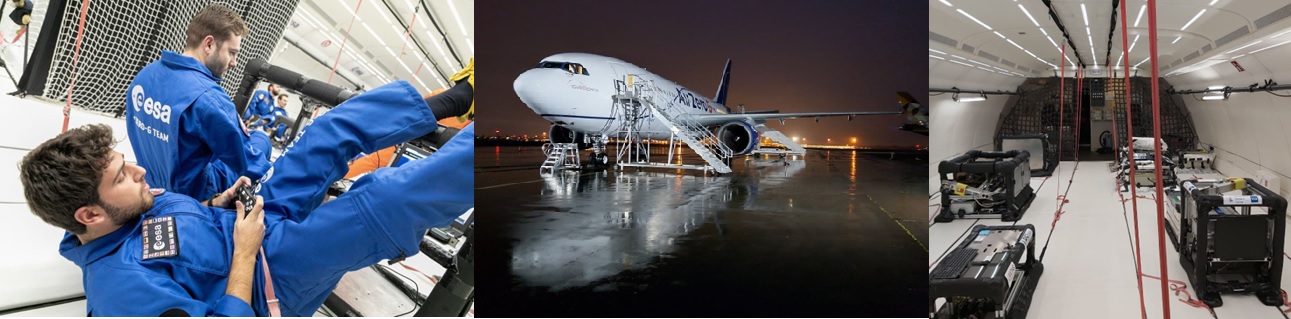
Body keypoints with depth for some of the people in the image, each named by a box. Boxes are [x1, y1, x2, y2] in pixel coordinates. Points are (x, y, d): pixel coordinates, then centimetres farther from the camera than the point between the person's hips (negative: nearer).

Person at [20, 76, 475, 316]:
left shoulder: (125, 212, -5)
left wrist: (213, 205, -2)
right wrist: (245, 253, -24)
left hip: (252, 224, 9)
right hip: (274, 269, -9)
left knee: (335, 128, -1)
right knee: (390, 195, -24)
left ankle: (446, 101, 12)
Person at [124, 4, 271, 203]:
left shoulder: (144, 75, -3)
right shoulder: (207, 97, -31)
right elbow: (248, 164, -22)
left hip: (154, 183, 8)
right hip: (194, 196, -8)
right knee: (260, 139, 11)